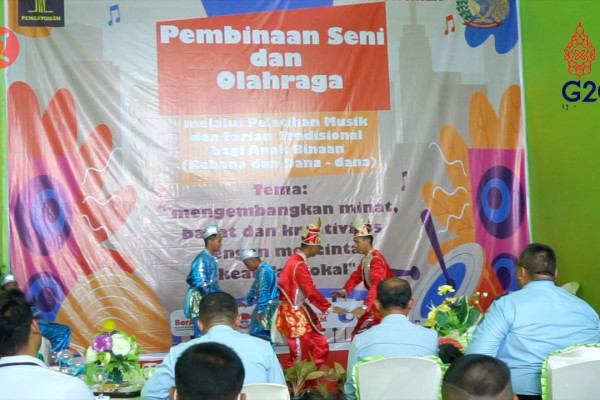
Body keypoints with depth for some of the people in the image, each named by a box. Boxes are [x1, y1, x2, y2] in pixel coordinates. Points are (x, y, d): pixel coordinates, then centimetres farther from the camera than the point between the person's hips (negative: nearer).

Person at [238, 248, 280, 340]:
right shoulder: (262, 270, 17)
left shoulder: (264, 270, -15)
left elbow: (264, 292, -22)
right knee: (266, 336, 11)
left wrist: (259, 310, -24)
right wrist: (245, 302, 31)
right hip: (266, 307, 10)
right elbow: (254, 290, 27)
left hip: (267, 308, -10)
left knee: (257, 335, -8)